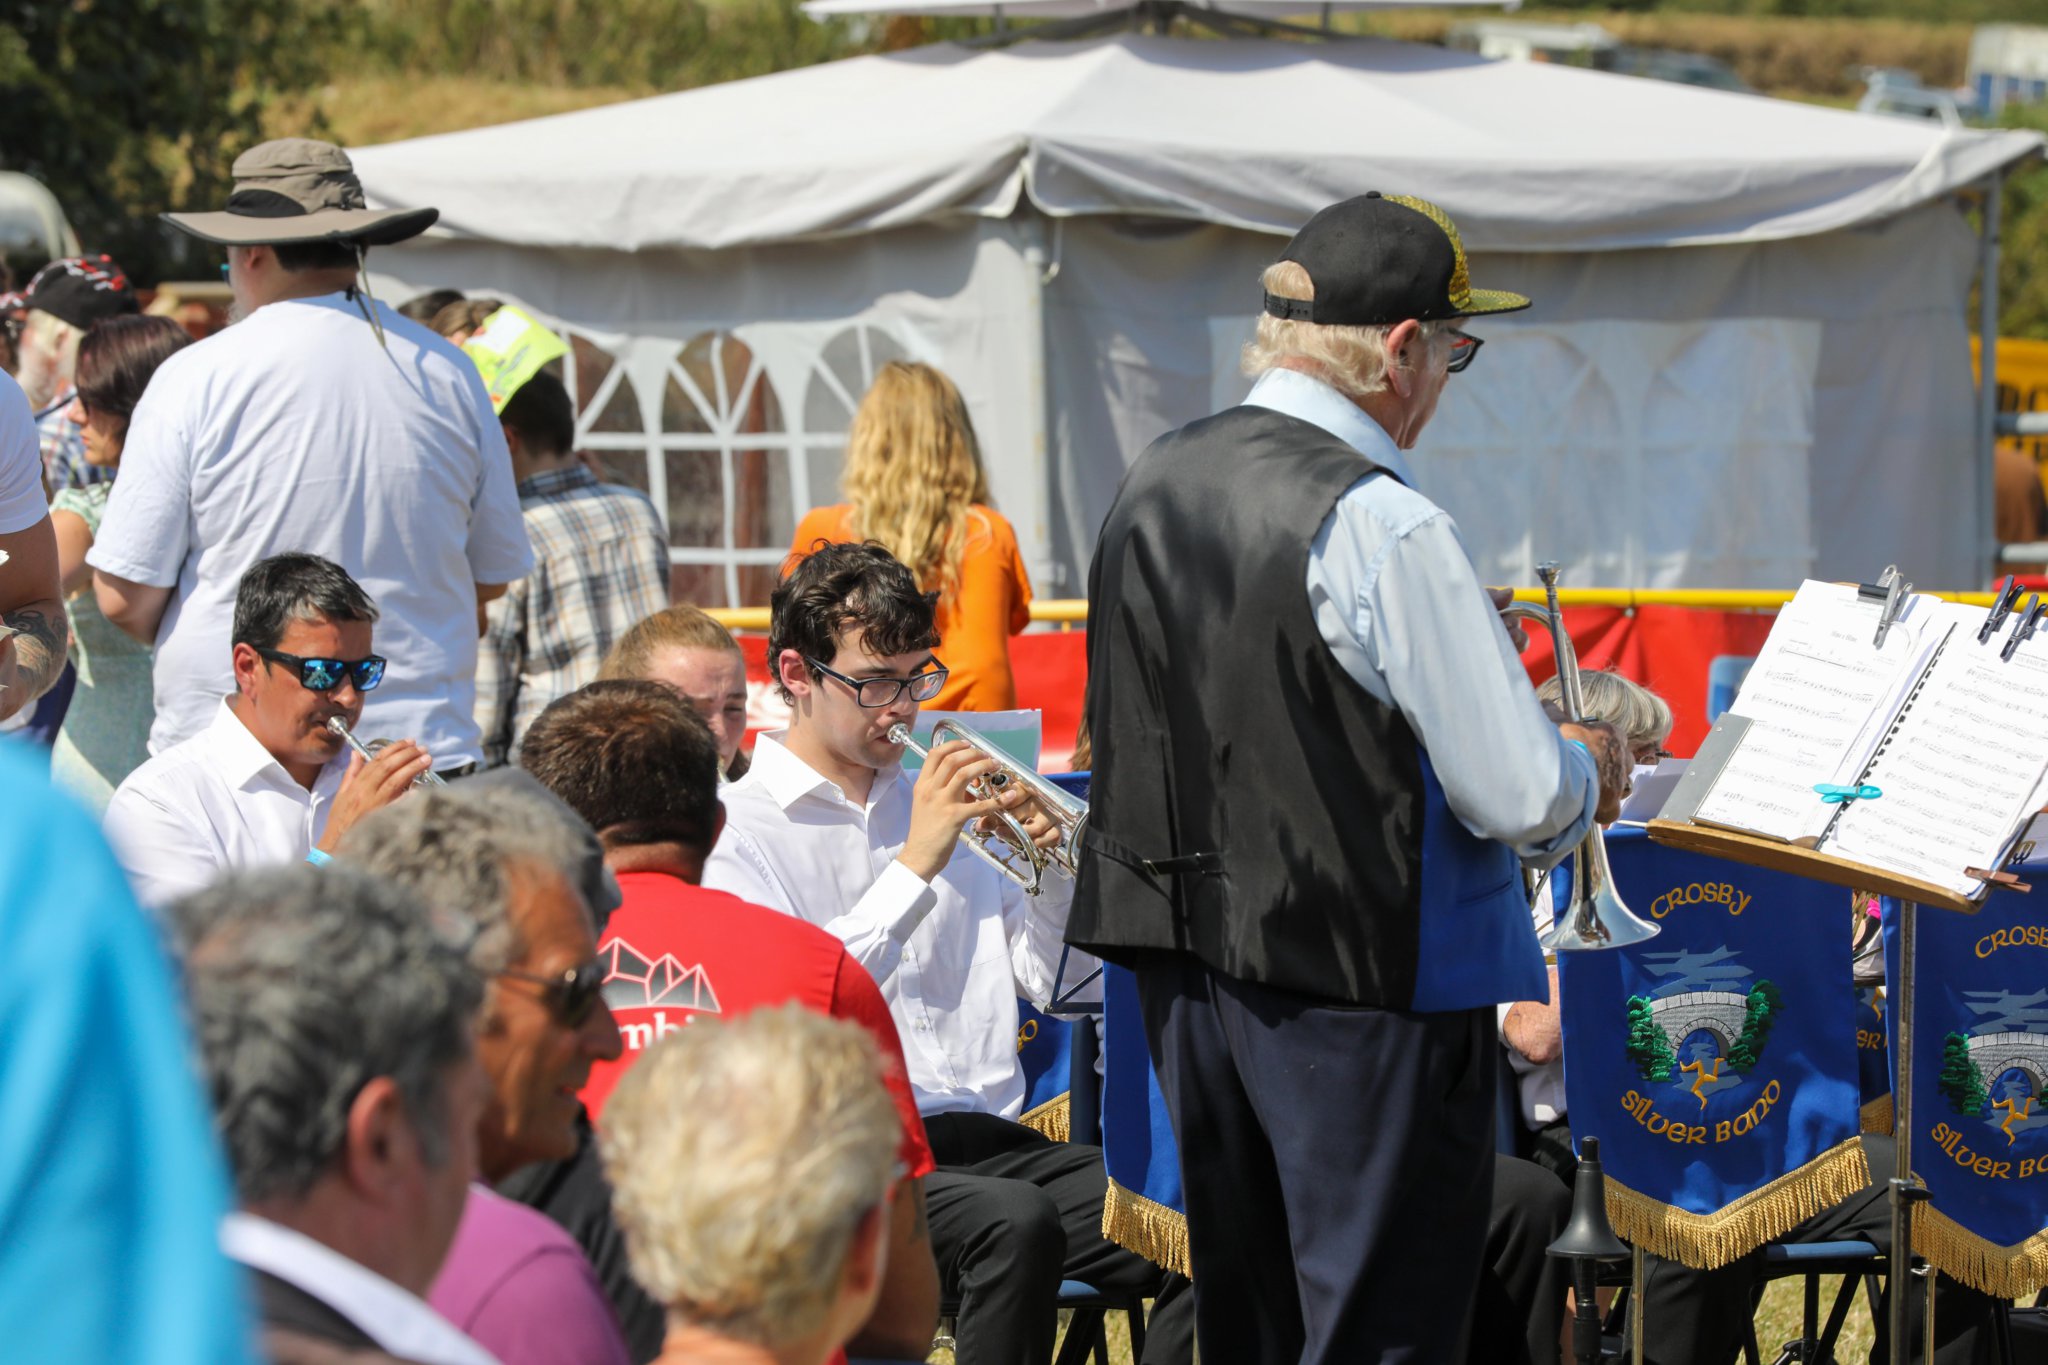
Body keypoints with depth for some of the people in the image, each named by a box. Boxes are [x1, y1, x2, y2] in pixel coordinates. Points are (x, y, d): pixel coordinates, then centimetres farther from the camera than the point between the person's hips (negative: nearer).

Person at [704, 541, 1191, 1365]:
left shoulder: (937, 798, 21)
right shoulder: (739, 828, 2)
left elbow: (1050, 981, 22)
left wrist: (1052, 862, 4)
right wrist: (913, 866, -15)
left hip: (981, 1139, 6)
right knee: (1015, 1224, -36)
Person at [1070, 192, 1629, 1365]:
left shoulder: (1154, 485, 6)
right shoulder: (1386, 530, -18)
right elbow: (1521, 797, -17)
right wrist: (1589, 772, 6)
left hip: (1184, 960, 8)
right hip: (1363, 980, -8)